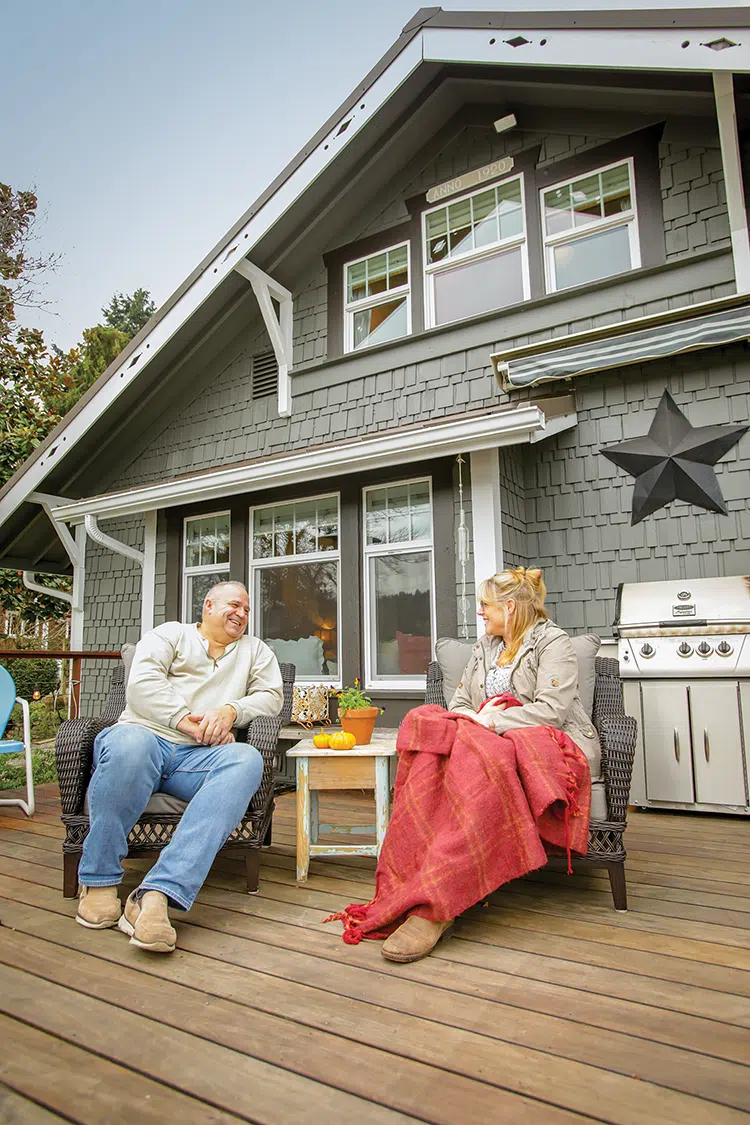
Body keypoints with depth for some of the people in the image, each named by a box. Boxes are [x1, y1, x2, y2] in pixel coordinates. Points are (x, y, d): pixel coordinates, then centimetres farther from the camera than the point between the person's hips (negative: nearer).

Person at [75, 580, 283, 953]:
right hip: (147, 736, -2)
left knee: (246, 760, -32)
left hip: (197, 756, 2)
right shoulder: (170, 634, 18)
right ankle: (99, 880, -19)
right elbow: (142, 684, 2)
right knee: (129, 743, -39)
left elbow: (271, 694, 15)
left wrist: (231, 710, -5)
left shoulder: (254, 650, 28)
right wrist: (186, 721, -10)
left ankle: (156, 893, -42)